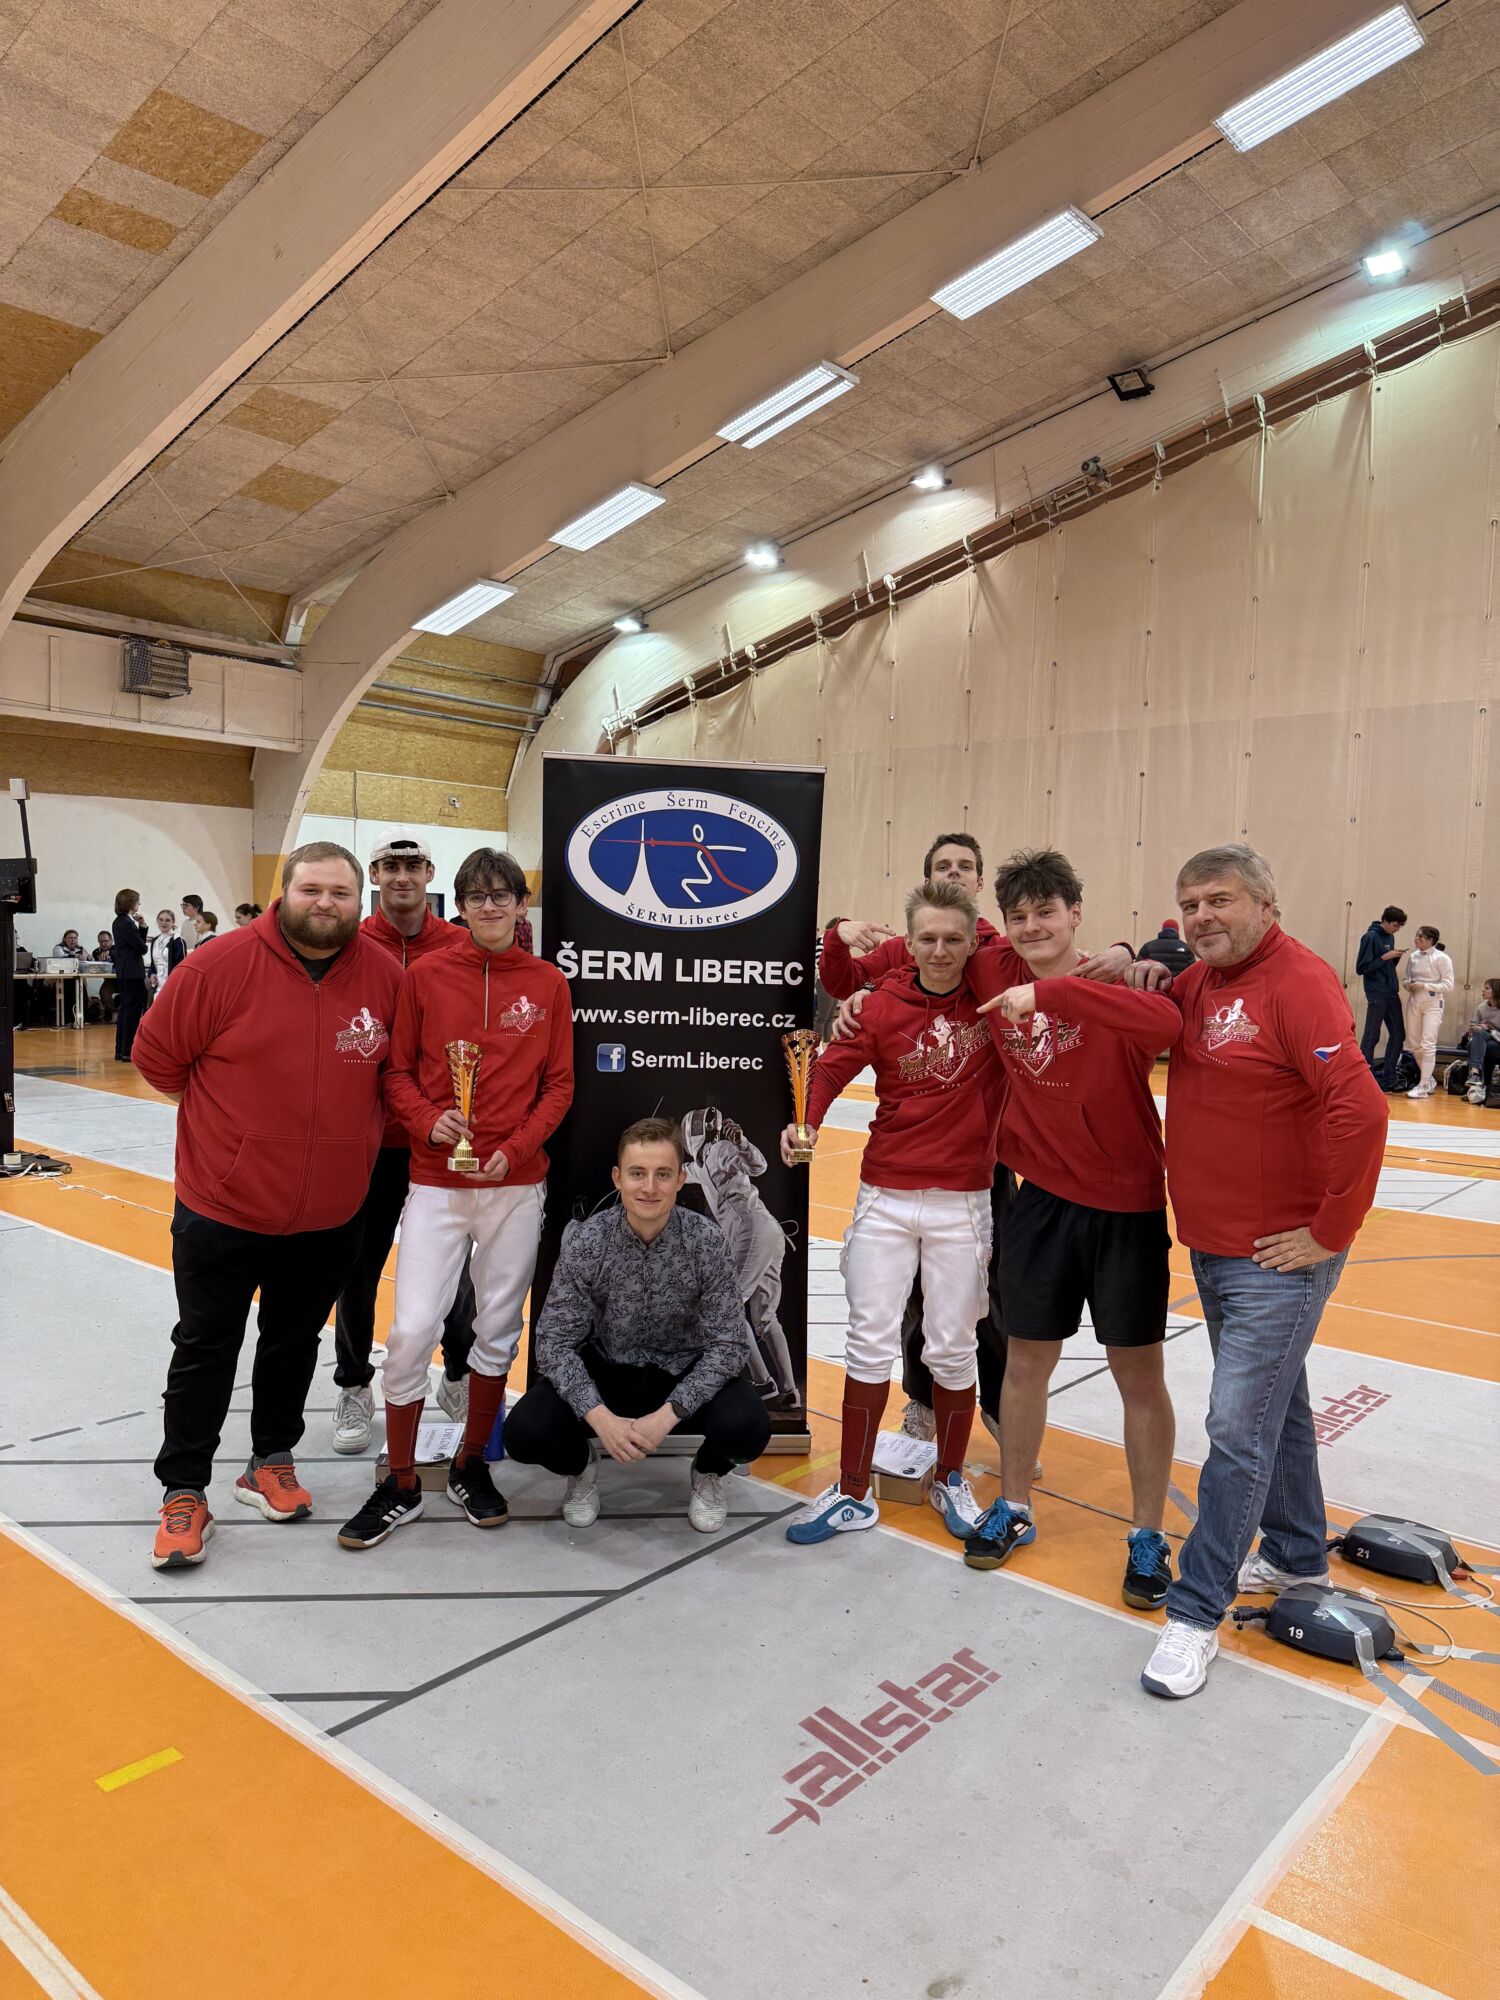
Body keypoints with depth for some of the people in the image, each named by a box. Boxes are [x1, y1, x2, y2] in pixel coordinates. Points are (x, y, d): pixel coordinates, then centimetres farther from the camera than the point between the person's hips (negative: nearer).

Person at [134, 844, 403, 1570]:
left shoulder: (386, 977, -6)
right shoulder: (221, 967, -16)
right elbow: (156, 1055, -5)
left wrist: (349, 1123, 6)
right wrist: (228, 1112, 3)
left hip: (330, 1214, 3)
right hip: (221, 1207, -3)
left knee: (294, 1343, 19)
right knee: (205, 1350, 10)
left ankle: (271, 1462, 38)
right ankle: (184, 1492, 26)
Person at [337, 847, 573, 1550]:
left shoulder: (547, 984, 2)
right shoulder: (426, 975, 1)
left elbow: (558, 1084, 4)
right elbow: (398, 1072, 4)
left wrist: (516, 1147, -10)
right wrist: (428, 1121, -14)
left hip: (517, 1183, 1)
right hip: (436, 1182, -1)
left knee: (499, 1330, 10)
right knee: (411, 1328, -5)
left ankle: (471, 1466, 30)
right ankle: (401, 1485, 15)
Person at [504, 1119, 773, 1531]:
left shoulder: (706, 1241, -19)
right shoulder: (586, 1242, -18)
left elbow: (729, 1343, -17)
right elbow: (554, 1341, -16)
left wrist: (666, 1416, -27)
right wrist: (600, 1418, -30)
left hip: (685, 1373, 0)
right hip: (604, 1370, 1)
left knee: (749, 1428, -29)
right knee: (524, 1432, -25)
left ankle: (708, 1471, 10)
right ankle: (579, 1465, 13)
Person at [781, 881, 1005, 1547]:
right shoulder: (882, 1007, -6)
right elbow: (831, 1067, -13)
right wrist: (803, 1121, -31)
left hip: (963, 1203, 0)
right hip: (886, 1198, 0)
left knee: (953, 1346, 10)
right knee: (871, 1342, 4)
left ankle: (950, 1480, 32)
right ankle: (853, 1494, 19)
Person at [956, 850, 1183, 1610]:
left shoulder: (1109, 979, -15)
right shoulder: (995, 976, -3)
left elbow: (1167, 1022, -37)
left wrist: (1051, 992, -41)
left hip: (1126, 1205, -3)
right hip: (1042, 1198, 4)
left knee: (1138, 1373, 8)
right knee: (1026, 1360, 15)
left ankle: (1148, 1534, 26)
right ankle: (1013, 1509, 34)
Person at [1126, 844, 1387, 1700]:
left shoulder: (1299, 982, -19)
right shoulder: (1197, 983, 6)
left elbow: (1360, 1111, -28)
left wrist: (1331, 1231, -21)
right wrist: (1141, 974, 0)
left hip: (1278, 1260, -8)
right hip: (1213, 1245, 8)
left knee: (1238, 1430, -3)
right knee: (1276, 1405, 23)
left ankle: (1198, 1613, 8)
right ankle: (1298, 1557, 41)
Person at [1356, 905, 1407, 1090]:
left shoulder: (1390, 937, 11)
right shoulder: (1370, 937, -10)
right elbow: (1361, 968, -13)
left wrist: (1395, 957, -1)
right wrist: (1385, 957, -17)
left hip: (1392, 993, 8)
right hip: (1376, 995, -8)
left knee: (1398, 1035, 8)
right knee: (1371, 1037, -2)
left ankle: (1388, 1075, 17)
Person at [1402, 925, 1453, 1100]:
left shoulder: (1441, 958, -10)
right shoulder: (1412, 956, 6)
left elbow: (1449, 985, -11)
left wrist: (1424, 986, -18)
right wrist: (1408, 985, -6)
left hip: (1433, 1003, -6)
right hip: (1414, 1002, 6)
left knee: (1428, 1045, -10)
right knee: (1415, 1044, 11)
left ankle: (1423, 1086, -6)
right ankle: (1429, 1079, 28)